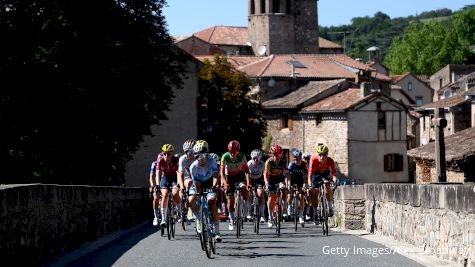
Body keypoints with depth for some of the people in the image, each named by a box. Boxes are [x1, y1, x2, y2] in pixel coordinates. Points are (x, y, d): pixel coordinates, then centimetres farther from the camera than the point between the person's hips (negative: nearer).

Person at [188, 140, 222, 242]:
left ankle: (217, 231, -16)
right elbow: (196, 184, -24)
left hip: (210, 184, -1)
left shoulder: (211, 161, -25)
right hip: (199, 184, 1)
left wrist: (214, 186, -47)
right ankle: (199, 219, 5)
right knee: (191, 201, -25)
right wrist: (198, 194, -38)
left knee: (212, 203, -21)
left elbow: (215, 176, -28)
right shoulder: (193, 166, -26)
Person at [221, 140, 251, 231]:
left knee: (244, 188, -33)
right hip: (229, 176, 0)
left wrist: (248, 181, -30)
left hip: (240, 175, 0)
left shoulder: (242, 156, -22)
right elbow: (222, 171, -20)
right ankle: (232, 221, 11)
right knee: (230, 199, -3)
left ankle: (247, 206, -8)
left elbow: (246, 169, -16)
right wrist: (225, 183, -35)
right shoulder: (225, 157, -23)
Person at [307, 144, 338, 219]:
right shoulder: (314, 159, -33)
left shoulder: (330, 161, -30)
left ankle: (330, 207, -16)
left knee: (327, 186, -26)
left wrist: (335, 181, -53)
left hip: (326, 173, 0)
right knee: (315, 191, -6)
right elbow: (310, 172, -38)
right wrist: (310, 184, -49)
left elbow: (334, 172, -35)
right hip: (316, 173, 0)